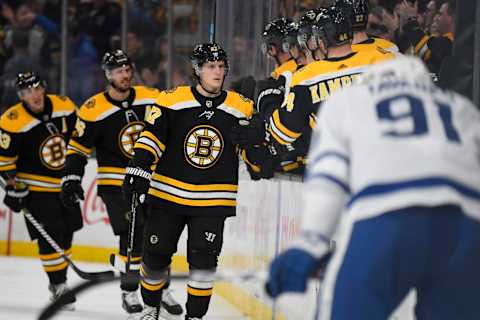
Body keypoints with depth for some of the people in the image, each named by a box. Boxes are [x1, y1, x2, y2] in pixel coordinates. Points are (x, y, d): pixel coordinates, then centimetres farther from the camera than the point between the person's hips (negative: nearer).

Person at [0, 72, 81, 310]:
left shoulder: (64, 107, -7)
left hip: (64, 183, 6)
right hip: (35, 186, -6)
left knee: (66, 233, 13)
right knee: (49, 237, -10)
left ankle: (59, 278, 30)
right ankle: (58, 286, 0)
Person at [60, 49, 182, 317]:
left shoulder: (151, 99, -2)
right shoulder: (94, 110, -11)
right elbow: (78, 147, -6)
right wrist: (71, 179, -15)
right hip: (115, 182, -4)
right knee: (133, 237, -14)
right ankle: (129, 292, 2)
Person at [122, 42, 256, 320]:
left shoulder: (241, 107, 1)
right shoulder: (173, 100, -5)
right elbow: (152, 138, -7)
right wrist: (139, 170, -15)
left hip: (213, 201, 0)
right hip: (168, 193, 0)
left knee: (203, 258, -8)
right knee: (156, 254, 5)